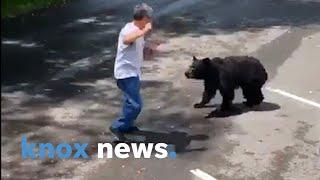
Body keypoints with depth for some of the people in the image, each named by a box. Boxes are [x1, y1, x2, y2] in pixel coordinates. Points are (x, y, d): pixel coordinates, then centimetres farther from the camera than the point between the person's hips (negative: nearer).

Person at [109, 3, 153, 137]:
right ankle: (118, 127, -1)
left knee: (131, 102, 21)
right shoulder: (130, 30, -21)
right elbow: (126, 40, -47)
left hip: (132, 72, 11)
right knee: (135, 104, -11)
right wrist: (143, 32, -48)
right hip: (127, 73, -10)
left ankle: (127, 126, 35)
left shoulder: (136, 30, 10)